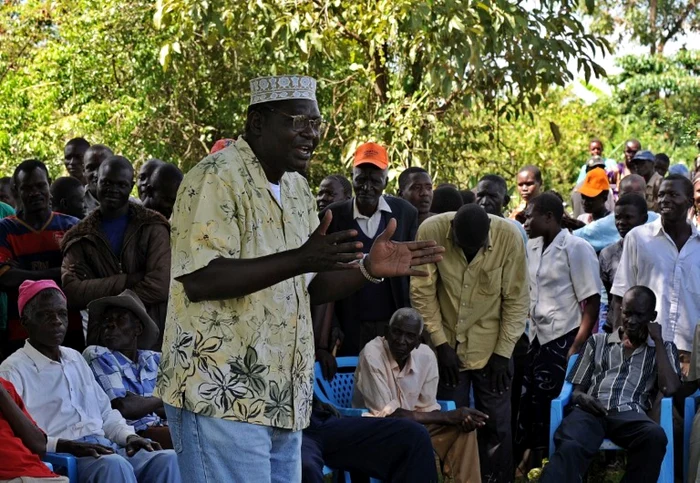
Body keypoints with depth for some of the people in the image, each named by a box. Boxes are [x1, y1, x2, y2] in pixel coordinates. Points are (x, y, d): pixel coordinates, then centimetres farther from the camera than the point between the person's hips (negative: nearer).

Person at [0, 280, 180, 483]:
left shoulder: (75, 359, 25)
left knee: (165, 458, -22)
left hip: (106, 448, 7)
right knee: (114, 464, -38)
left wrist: (128, 435, 6)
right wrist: (66, 445, -21)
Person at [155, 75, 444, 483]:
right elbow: (199, 279, -22)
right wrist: (300, 259, -28)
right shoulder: (217, 178, -11)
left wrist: (369, 269, 4)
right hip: (222, 397, -8)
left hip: (281, 402, 8)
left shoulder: (298, 189, 16)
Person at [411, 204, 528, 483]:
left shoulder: (509, 237, -17)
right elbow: (422, 292, -8)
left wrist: (503, 352, -9)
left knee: (496, 424, 2)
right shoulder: (431, 232, -17)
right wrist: (440, 343, -10)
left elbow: (516, 299, -9)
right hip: (447, 345, 0)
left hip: (492, 347, 0)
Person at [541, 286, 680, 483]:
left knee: (655, 436, -39)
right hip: (591, 411, 0)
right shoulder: (598, 341, 26)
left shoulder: (663, 349, 22)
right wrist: (582, 398, -3)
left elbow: (669, 389, 3)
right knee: (569, 448, -36)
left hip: (630, 415, 0)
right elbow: (576, 391, 23)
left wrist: (658, 340, 8)